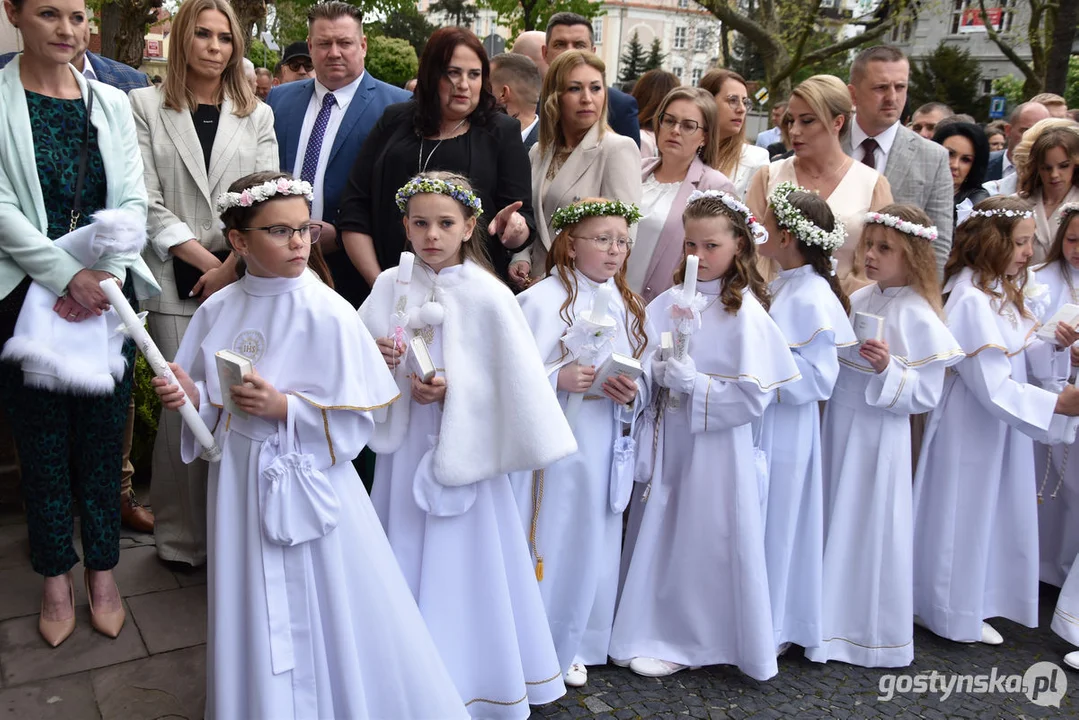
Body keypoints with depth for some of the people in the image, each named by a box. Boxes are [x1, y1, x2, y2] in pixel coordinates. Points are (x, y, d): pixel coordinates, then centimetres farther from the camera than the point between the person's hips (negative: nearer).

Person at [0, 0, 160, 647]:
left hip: (108, 292, 2)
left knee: (103, 439, 8)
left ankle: (102, 569, 24)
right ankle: (57, 575, 26)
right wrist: (69, 276, -17)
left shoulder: (111, 102, 7)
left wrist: (102, 273, -11)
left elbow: (133, 199, 3)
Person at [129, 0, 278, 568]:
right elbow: (147, 200, -1)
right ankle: (183, 536, 13)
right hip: (177, 281, -1)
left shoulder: (257, 115, 13)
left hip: (243, 277, 1)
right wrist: (204, 259, -8)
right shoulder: (145, 107, 7)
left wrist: (231, 266, -8)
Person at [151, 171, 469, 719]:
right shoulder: (218, 310, 0)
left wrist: (285, 407, -22)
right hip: (241, 479, 5)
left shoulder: (328, 315, -14)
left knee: (323, 615, 7)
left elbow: (357, 415, -14)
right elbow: (209, 402, 11)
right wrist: (189, 395, -10)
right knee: (254, 619, 18)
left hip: (308, 483, -4)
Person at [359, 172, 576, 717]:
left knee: (459, 564, 4)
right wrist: (377, 360, -12)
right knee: (405, 557, 13)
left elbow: (518, 380, -12)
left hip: (461, 449, -4)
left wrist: (452, 389, -19)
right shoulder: (389, 286, 1)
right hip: (403, 446, 4)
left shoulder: (488, 296, -10)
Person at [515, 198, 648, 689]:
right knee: (544, 546, 2)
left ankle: (574, 647, 30)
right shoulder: (543, 299, -9)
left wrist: (632, 394, -8)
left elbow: (642, 382, 13)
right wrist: (559, 378, -26)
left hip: (604, 449, 6)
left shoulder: (626, 305, 10)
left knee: (592, 547, 13)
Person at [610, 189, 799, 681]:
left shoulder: (745, 313, -11)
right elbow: (643, 361, 7)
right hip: (667, 441, 5)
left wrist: (693, 382, -19)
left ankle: (685, 641, 24)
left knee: (703, 541, 5)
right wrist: (660, 372, -13)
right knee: (658, 535, 14)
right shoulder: (671, 301, 3)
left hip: (714, 444, -5)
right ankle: (653, 630, 32)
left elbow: (753, 396, -16)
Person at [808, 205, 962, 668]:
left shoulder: (919, 318, -13)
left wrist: (888, 369, -27)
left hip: (879, 434, -6)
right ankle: (831, 617, 31)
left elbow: (926, 396, -14)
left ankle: (871, 632, 21)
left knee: (871, 527, 4)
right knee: (834, 523, 14)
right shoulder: (857, 300, 5)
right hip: (838, 424, 6)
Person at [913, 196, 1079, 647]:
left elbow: (1022, 356, 7)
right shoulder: (971, 301, -25)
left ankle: (979, 601, 36)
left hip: (1002, 423, 9)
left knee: (995, 512, 18)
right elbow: (992, 386, -25)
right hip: (972, 426, -9)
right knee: (965, 513, 7)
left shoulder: (1005, 290, 4)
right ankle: (957, 614, 26)